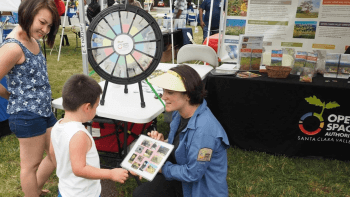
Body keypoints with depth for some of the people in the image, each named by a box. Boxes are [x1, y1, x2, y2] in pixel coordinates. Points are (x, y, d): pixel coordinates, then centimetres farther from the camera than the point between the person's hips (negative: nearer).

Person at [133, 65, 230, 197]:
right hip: (181, 181, 8)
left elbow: (193, 173, -26)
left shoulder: (204, 129, -32)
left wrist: (162, 168, -14)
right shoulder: (179, 114, -4)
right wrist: (163, 142, -8)